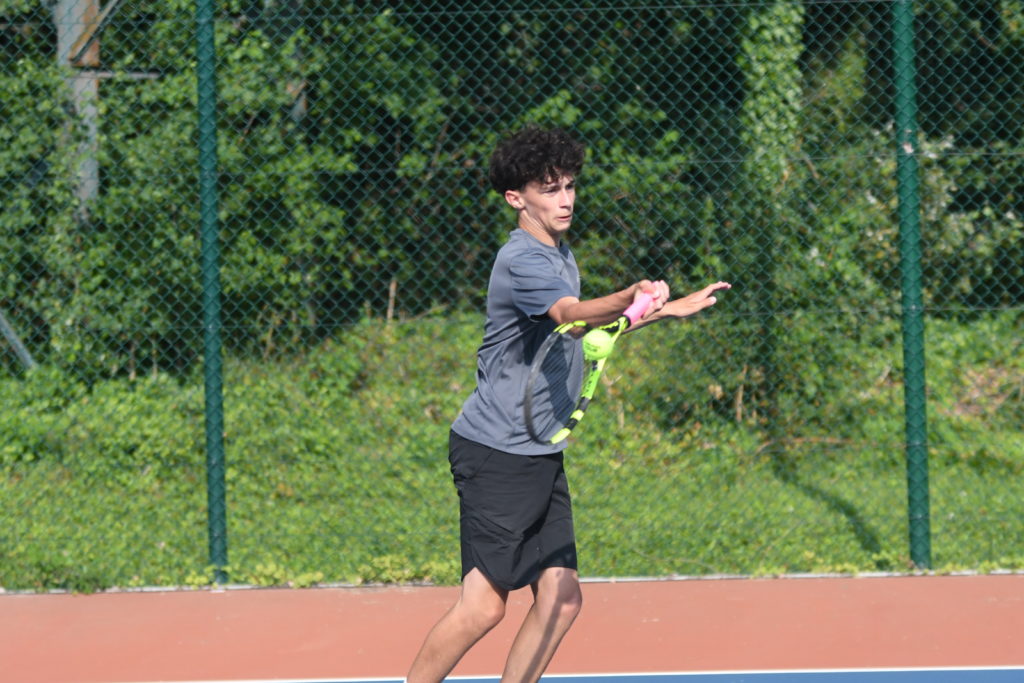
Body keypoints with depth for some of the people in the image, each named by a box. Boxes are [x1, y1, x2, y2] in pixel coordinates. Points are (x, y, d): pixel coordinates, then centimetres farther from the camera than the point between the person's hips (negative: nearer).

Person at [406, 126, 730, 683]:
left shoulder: (560, 256, 16)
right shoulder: (523, 259, -16)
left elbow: (580, 332, 34)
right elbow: (571, 314, -36)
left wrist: (661, 309, 29)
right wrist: (633, 297, -55)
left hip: (539, 453, 9)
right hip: (496, 451, -9)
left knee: (561, 596, 3)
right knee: (484, 604, -11)